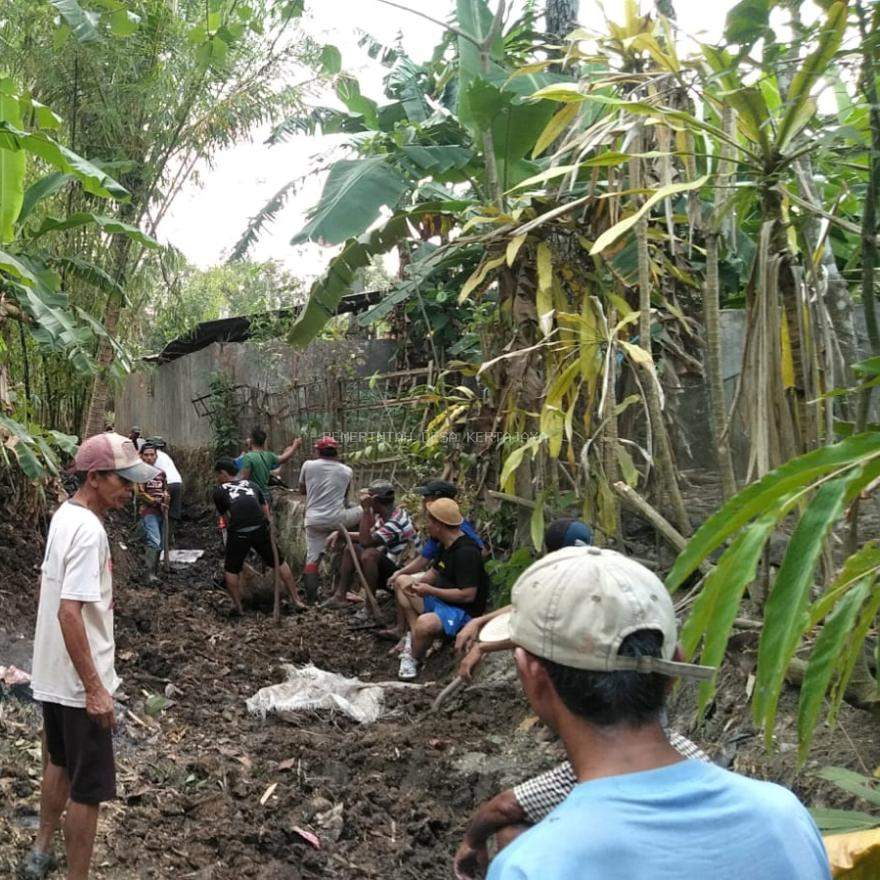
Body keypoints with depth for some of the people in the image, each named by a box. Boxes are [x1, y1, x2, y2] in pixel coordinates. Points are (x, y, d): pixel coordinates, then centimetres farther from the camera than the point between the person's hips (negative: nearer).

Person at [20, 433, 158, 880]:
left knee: (59, 765, 26)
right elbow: (69, 612, -29)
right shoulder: (88, 530, -24)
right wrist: (94, 688, -26)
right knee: (88, 788, 3)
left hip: (51, 675, 10)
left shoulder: (64, 516, 6)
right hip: (77, 683, -10)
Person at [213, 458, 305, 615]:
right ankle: (296, 599, 21)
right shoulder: (251, 484, 23)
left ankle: (239, 608, 17)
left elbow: (226, 519, 14)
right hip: (260, 529, 3)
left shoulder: (219, 491, 14)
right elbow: (266, 511, 20)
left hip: (238, 533, -3)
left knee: (231, 570, 18)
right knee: (279, 562, 17)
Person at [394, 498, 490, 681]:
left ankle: (413, 658, -5)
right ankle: (414, 633, -2)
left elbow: (468, 595, -28)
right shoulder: (447, 545, 6)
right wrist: (418, 583, -2)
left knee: (425, 623, -37)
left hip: (463, 611, -11)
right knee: (402, 581, 13)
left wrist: (429, 591, -22)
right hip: (441, 600, 11)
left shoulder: (466, 552, -24)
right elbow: (436, 572, 21)